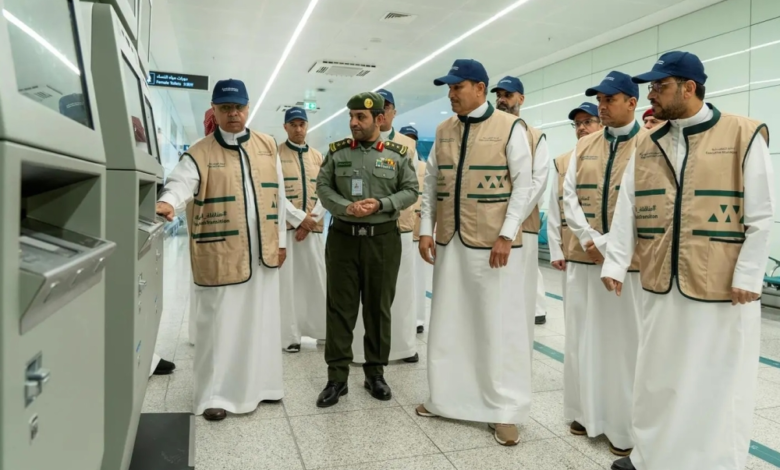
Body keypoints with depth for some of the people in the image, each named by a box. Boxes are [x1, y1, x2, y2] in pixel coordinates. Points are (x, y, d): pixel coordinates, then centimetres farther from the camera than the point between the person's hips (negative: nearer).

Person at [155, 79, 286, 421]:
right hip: (221, 255, -4)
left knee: (260, 320, 13)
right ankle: (215, 395, 16)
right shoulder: (199, 153, -3)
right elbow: (180, 183, -19)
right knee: (219, 324, 3)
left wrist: (281, 239, 10)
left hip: (263, 251, 4)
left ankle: (257, 384, 29)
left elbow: (277, 194, 11)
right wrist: (167, 203, -42)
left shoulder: (267, 147, 9)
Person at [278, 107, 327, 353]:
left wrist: (311, 221, -6)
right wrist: (299, 218, -14)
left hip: (313, 227, 4)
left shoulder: (318, 157, 14)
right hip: (284, 226, -3)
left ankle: (324, 329, 17)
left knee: (318, 279, 6)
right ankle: (290, 335, 7)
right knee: (286, 281, -1)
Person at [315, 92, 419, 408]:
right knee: (340, 308, 3)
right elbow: (323, 187, 3)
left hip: (383, 239, 0)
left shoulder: (398, 154, 2)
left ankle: (375, 373, 23)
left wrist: (381, 204, -15)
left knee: (379, 308, 8)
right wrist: (346, 207, -15)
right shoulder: (337, 152, 5)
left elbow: (410, 191, 1)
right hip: (343, 237, 1)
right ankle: (337, 377, 13)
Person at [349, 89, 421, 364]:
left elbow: (415, 183, 10)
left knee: (402, 288, 7)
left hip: (400, 224, 2)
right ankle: (364, 349, 9)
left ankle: (404, 345, 18)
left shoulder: (408, 145, 10)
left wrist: (409, 211, -1)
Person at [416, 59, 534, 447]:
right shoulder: (443, 131, 12)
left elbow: (523, 186, -7)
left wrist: (506, 234, -14)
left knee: (499, 325, 1)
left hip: (493, 242, -5)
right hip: (448, 241, 5)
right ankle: (446, 397, 28)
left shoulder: (510, 128, -3)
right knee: (447, 321, 12)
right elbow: (430, 183, 12)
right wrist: (426, 229, 5)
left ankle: (504, 410, 15)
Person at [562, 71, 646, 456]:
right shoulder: (583, 146, 13)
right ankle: (587, 413, 25)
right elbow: (569, 196, 6)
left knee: (625, 341, 2)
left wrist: (611, 245, -15)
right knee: (583, 337, 10)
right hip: (585, 257, 5)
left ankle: (625, 427, 15)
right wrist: (588, 239, -8)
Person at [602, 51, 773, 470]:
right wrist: (615, 263, -3)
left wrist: (747, 277, -10)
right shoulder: (647, 145, 10)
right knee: (657, 376, 14)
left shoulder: (745, 135, -4)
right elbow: (627, 211, 4)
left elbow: (761, 215, -7)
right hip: (660, 283, 5)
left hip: (722, 285, -4)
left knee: (719, 382, 7)